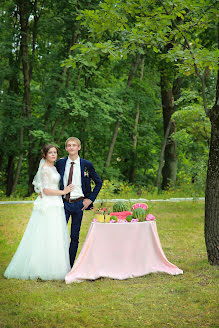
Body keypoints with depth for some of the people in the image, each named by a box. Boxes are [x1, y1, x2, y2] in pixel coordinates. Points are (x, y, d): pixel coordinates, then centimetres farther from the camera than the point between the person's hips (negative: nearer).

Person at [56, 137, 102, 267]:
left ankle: (70, 265, 15)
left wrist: (90, 199, 1)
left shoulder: (86, 165, 0)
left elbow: (99, 182, 9)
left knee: (75, 236, 6)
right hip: (63, 203, 1)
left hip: (79, 204, -1)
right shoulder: (60, 163, 4)